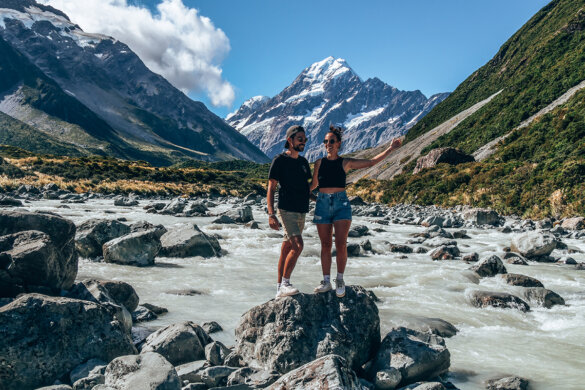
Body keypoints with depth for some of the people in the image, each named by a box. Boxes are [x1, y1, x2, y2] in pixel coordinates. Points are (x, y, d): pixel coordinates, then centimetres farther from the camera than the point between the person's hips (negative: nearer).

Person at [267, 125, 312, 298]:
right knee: (297, 245, -19)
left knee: (286, 249, 9)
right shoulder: (279, 160, -5)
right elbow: (271, 189, -8)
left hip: (301, 212, 6)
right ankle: (285, 284, -8)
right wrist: (271, 214, -17)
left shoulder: (303, 162, 15)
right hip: (287, 210, -6)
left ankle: (280, 289, 15)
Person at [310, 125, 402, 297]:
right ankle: (326, 281, 13)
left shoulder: (346, 162, 5)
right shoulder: (319, 163, 8)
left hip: (341, 203, -1)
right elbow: (313, 184, 21)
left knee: (341, 245, -9)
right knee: (326, 245, 4)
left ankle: (340, 280, 8)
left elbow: (371, 162, 9)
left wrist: (390, 149, 6)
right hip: (323, 204, 1)